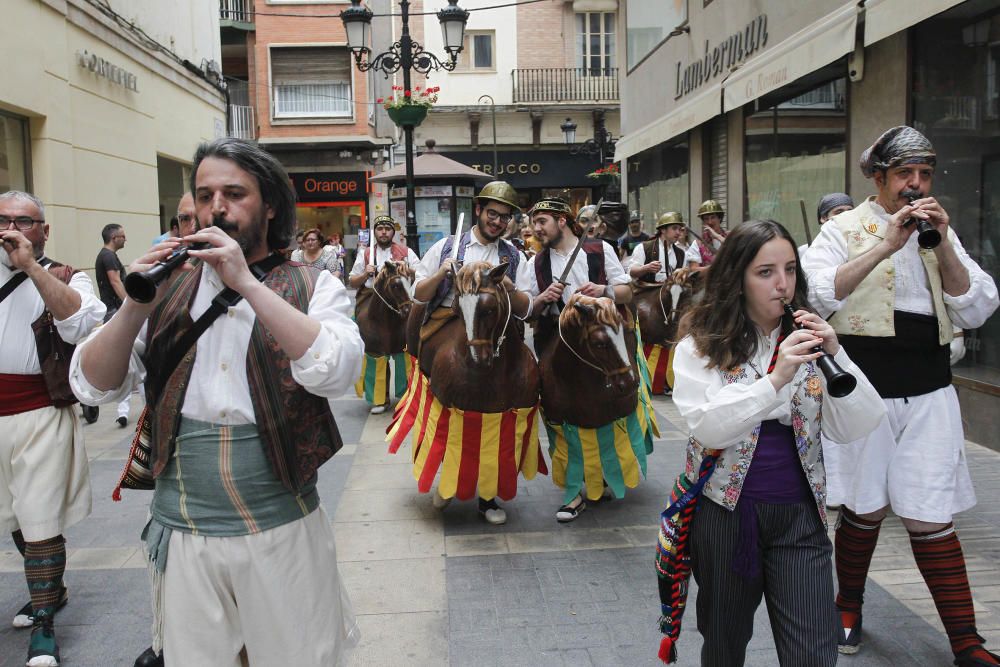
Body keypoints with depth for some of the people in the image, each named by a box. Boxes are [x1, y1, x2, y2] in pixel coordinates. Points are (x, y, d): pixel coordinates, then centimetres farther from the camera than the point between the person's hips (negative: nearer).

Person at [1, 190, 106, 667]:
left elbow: (81, 323, -22)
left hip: (40, 417, -5)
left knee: (41, 525, -3)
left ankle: (43, 627, 9)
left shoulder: (65, 279, -1)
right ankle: (51, 592, 36)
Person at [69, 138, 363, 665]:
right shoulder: (169, 288, 4)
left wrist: (247, 283, -23)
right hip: (182, 534, 2)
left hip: (283, 531, -2)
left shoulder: (312, 286, -3)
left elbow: (335, 373, -21)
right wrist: (135, 307, -17)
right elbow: (93, 386, -1)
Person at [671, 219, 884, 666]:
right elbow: (705, 425, -20)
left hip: (799, 514, 2)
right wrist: (775, 380, -29)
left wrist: (835, 355, -19)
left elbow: (856, 427, -5)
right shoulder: (703, 342, -7)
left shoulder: (807, 338, 2)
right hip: (725, 510, -2)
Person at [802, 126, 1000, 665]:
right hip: (864, 384, -3)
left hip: (929, 389, 3)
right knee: (865, 506, 8)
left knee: (930, 515, 2)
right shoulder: (845, 229, -1)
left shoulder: (940, 232, 12)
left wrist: (942, 243, -9)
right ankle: (849, 606, 31)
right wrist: (886, 246, -23)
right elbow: (821, 295, -18)